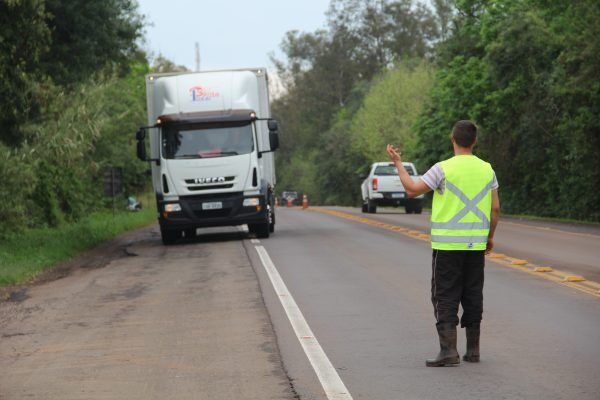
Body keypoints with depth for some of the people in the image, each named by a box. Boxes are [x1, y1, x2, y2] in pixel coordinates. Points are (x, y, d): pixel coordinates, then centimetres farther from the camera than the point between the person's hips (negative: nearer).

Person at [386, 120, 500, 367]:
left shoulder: (443, 169, -10)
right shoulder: (487, 170, 4)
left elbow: (412, 190, -6)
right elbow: (495, 209, 6)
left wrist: (398, 163, 6)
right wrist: (489, 237, 19)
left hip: (447, 245, -4)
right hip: (476, 245, 4)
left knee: (446, 297, -1)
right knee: (473, 297, 12)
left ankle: (449, 350, -9)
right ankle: (473, 349, 17)